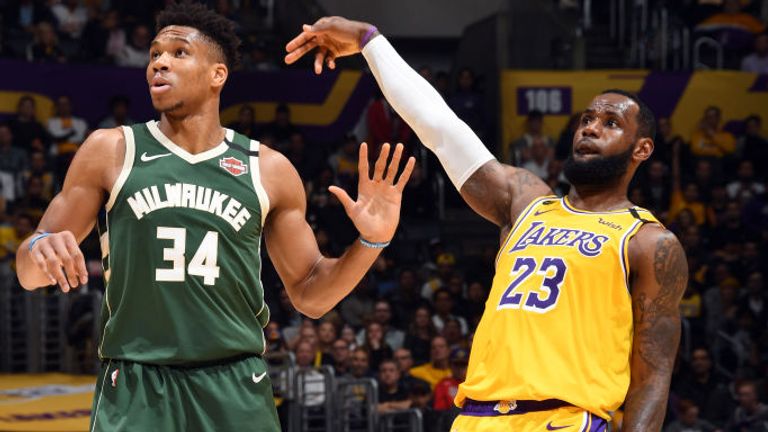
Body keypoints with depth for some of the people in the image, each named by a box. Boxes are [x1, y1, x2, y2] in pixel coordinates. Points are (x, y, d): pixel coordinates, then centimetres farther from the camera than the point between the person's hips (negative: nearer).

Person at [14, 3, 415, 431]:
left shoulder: (268, 170, 7)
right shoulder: (110, 151, 4)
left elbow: (310, 294, 14)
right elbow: (30, 274, 6)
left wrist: (372, 241, -3)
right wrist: (40, 250, -17)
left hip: (236, 391, 1)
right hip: (135, 389, -1)